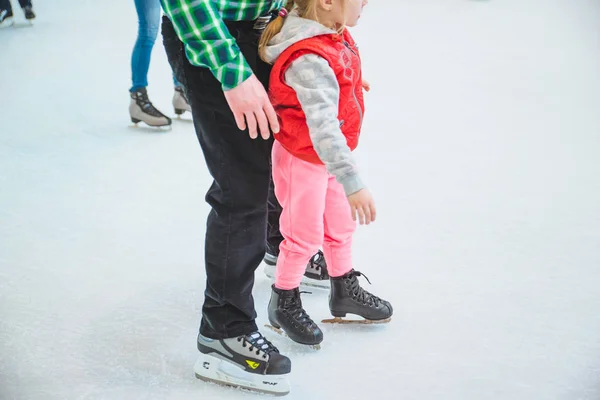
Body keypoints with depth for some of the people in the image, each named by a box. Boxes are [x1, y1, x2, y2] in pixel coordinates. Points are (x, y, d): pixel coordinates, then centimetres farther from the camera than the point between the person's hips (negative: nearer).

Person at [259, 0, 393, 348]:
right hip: (302, 161, -9)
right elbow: (323, 130, -41)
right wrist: (353, 184, -42)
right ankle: (285, 304, 31)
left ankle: (346, 292, 43)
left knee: (341, 225, 22)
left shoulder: (334, 33, -9)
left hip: (329, 157, 9)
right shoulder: (309, 62, -37)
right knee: (305, 235, 8)